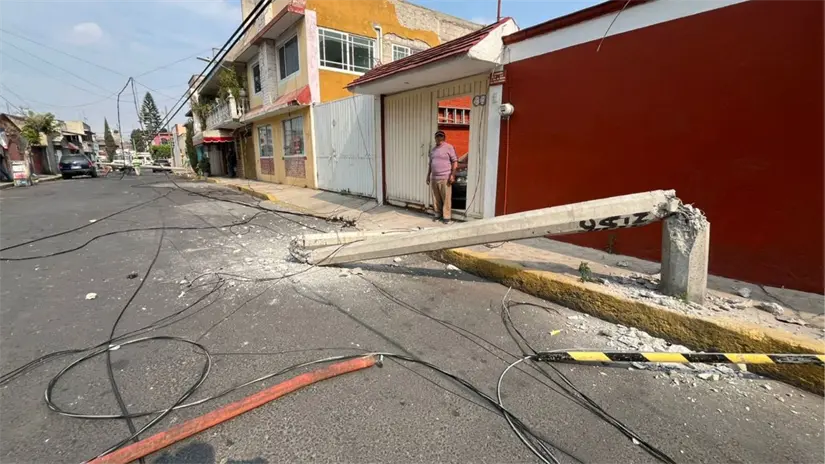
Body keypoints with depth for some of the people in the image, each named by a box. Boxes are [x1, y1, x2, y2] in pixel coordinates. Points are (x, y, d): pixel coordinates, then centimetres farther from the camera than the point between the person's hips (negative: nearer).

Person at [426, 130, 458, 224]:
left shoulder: (449, 147, -3)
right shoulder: (433, 149, 17)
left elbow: (455, 162, -7)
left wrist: (452, 175, -15)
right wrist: (428, 176, 19)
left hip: (445, 178, -6)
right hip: (434, 178, 6)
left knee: (446, 199, -4)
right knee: (436, 199, 9)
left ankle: (446, 216, 2)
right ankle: (438, 214, 21)